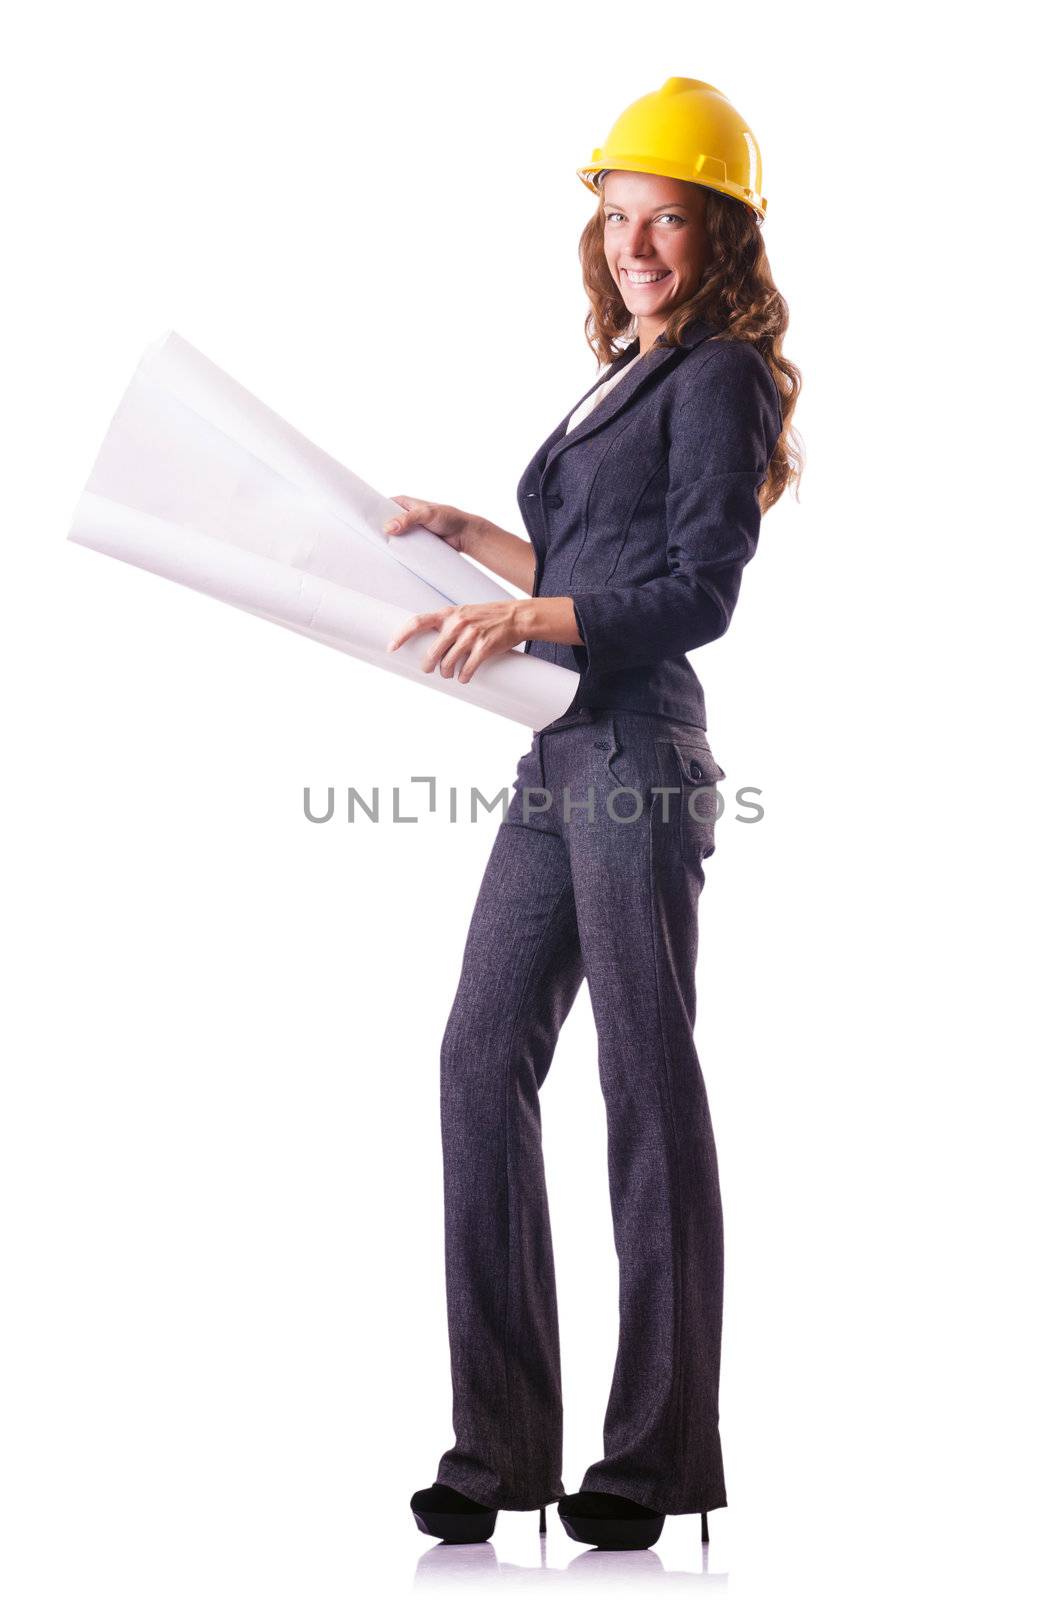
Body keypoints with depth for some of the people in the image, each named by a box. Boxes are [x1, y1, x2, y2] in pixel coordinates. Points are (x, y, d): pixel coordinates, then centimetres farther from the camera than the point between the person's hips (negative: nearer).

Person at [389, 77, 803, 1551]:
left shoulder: (718, 376, -3)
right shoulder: (633, 377, 22)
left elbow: (696, 594, -12)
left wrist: (521, 621, -19)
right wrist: (463, 533, 25)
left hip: (637, 755, -9)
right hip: (563, 760, 9)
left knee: (648, 1087, -3)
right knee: (481, 1061, 3)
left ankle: (658, 1458, 8)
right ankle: (501, 1446, 10)